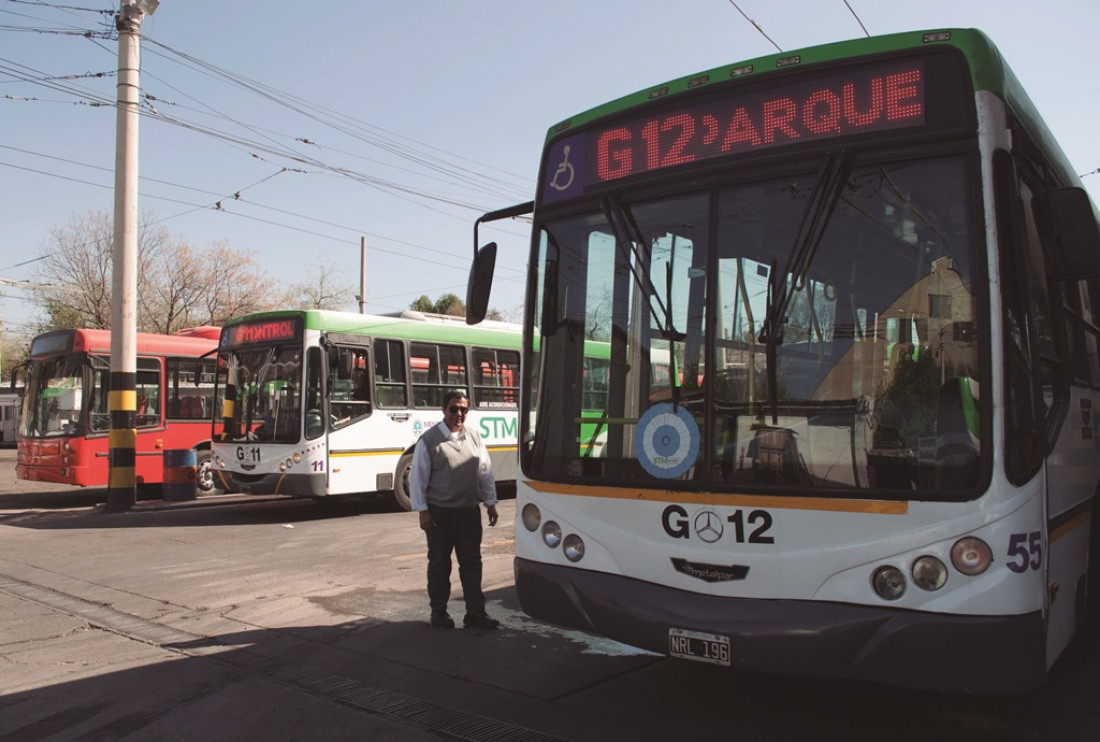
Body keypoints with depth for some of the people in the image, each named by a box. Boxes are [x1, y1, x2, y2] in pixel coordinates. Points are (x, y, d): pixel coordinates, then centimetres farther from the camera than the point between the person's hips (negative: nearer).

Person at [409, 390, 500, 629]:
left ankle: (475, 612, 12)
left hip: (469, 510, 3)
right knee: (439, 564, 9)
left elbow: (485, 472, 12)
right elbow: (417, 477, -6)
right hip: (440, 513, -3)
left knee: (471, 562, 6)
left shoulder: (474, 437, 6)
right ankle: (439, 612, 22)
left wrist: (490, 502, 9)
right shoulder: (429, 440, -6)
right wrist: (422, 510, -9)